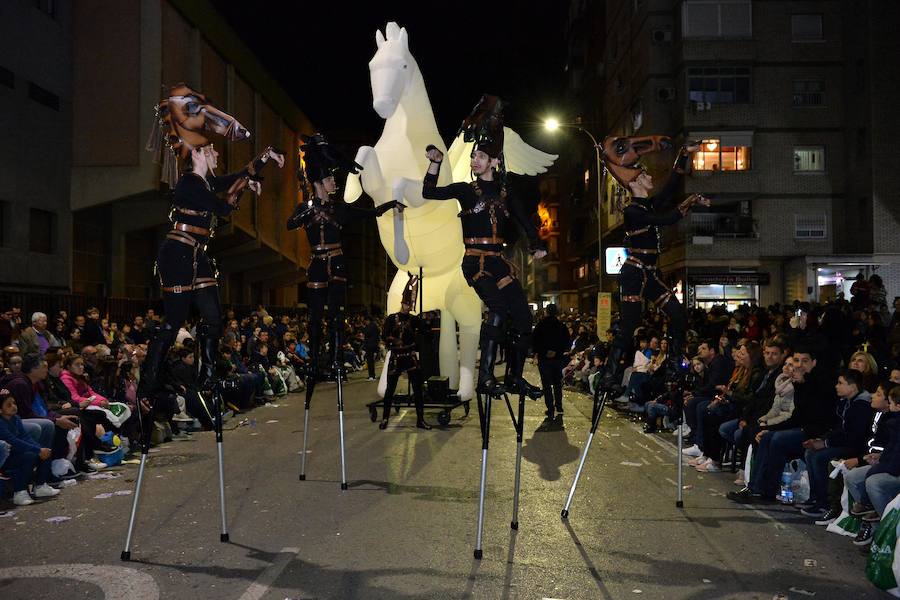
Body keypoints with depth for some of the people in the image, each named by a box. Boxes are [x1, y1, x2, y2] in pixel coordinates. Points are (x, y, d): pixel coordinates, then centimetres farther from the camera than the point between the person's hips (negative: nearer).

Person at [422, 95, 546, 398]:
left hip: (498, 261, 5)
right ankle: (485, 378, -22)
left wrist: (537, 246, 3)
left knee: (523, 316, -1)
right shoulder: (466, 190, 6)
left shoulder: (505, 192, 13)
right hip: (475, 261, -4)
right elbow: (429, 192, 0)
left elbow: (524, 221, 14)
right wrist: (435, 163, -8)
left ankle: (516, 379, 13)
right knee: (498, 308, -26)